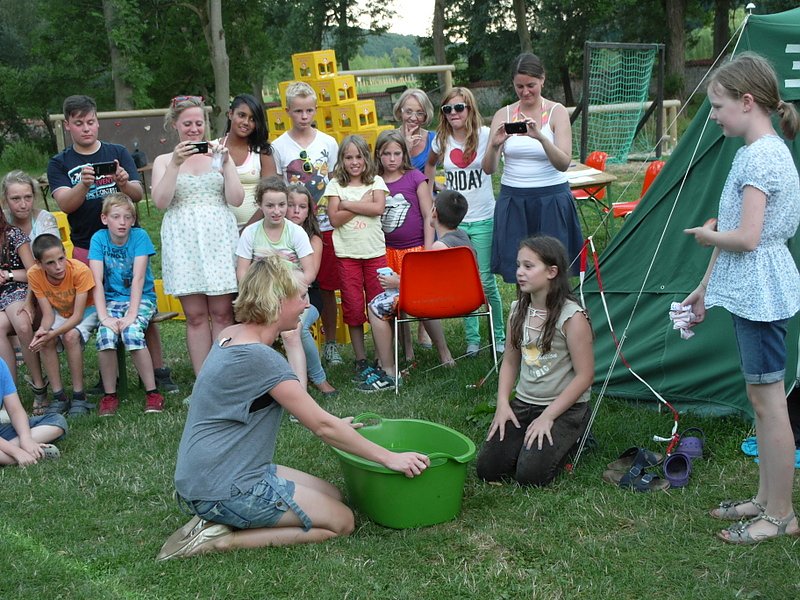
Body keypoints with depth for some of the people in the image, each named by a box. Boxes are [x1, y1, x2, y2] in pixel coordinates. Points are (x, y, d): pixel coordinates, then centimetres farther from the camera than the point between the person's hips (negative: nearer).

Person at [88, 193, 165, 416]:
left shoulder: (139, 236, -9)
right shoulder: (99, 239, -5)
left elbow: (138, 278, -16)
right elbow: (97, 282, -11)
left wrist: (132, 314, -25)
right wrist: (103, 316, -23)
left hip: (141, 298, -2)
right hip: (112, 299, 2)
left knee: (131, 333, -30)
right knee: (105, 335, -27)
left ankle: (152, 392, -18)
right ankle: (110, 395, -11)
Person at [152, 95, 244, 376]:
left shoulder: (218, 154, 11)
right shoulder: (163, 161, 11)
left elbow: (236, 199, 2)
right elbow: (160, 201, -5)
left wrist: (226, 163, -8)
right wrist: (175, 163, -11)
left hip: (219, 237, 0)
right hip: (183, 240, 0)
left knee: (222, 312, -3)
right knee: (195, 315, 0)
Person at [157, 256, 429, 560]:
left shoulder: (231, 336, 7)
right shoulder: (260, 358, -22)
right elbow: (323, 427, -16)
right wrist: (389, 458, -10)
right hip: (223, 489, -10)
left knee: (335, 497, 15)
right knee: (341, 521, -1)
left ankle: (219, 521, 7)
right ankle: (223, 539, -5)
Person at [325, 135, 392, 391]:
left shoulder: (376, 182, 6)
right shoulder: (335, 185, 4)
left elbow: (378, 208, -12)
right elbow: (335, 219, -7)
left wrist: (347, 204, -10)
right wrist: (363, 204, -10)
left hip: (375, 252, 0)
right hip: (347, 254, 0)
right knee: (353, 307, 2)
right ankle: (361, 362, 10)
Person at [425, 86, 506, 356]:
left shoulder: (485, 135, -6)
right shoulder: (442, 140, 4)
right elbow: (430, 164, 23)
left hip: (483, 218, -3)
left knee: (486, 281, -2)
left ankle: (499, 335, 14)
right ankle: (472, 339, 16)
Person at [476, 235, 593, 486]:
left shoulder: (572, 317, -17)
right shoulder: (518, 310, 2)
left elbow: (584, 375, -15)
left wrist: (547, 417, -16)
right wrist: (503, 404, -3)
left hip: (565, 409, -5)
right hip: (523, 404, 5)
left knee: (530, 475, -20)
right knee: (487, 468, -10)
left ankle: (567, 441, 9)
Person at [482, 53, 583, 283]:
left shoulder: (557, 112, -1)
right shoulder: (503, 115, 5)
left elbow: (563, 163, -13)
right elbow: (488, 169, -1)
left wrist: (541, 137, -30)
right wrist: (494, 145, -22)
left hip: (551, 198, -2)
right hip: (512, 199, 2)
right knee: (517, 269, 2)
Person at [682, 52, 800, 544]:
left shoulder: (760, 156, -19)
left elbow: (745, 237, -25)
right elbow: (736, 230, 16)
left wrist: (708, 235, -5)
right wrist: (705, 287, 19)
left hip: (760, 292, -10)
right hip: (752, 290, 10)